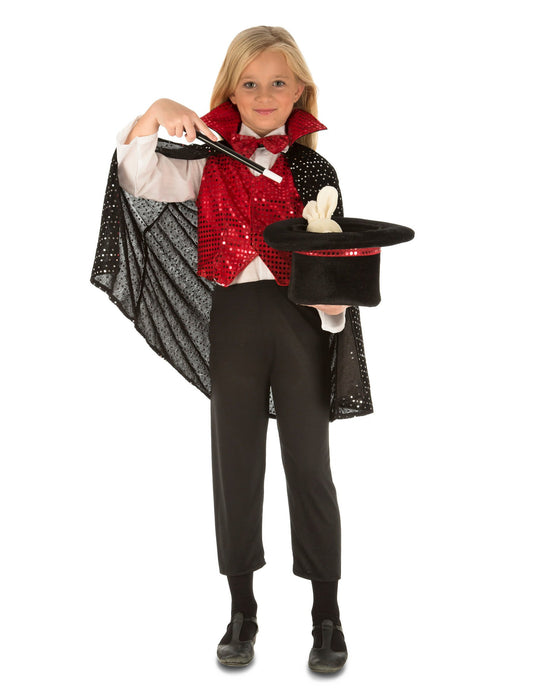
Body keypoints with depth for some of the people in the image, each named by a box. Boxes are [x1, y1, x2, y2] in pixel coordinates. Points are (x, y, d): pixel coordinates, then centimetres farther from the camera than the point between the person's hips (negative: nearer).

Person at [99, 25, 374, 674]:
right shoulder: (209, 161, 5)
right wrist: (154, 115, -21)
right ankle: (242, 609, 24)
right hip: (233, 319, 1)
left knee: (310, 463, 4)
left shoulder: (314, 170, 5)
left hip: (302, 320, 0)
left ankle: (326, 614, 19)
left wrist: (334, 303, -14)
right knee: (236, 462, 9)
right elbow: (140, 179, -8)